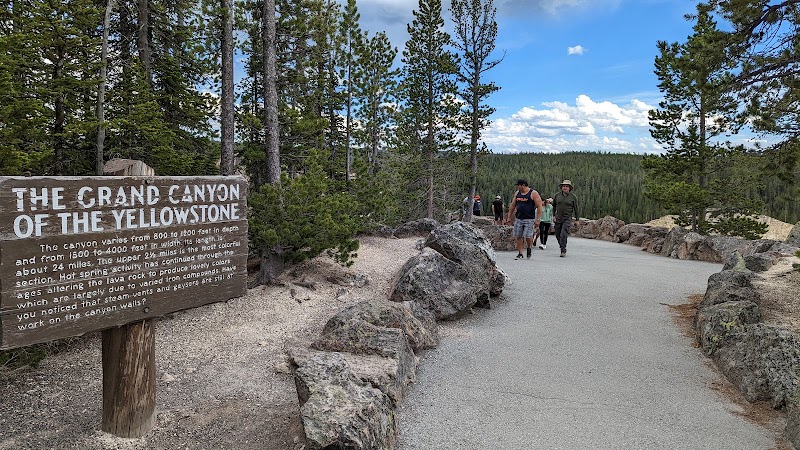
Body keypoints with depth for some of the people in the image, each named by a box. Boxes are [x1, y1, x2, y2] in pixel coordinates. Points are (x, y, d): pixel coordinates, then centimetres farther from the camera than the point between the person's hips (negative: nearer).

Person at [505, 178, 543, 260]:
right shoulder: (517, 193, 11)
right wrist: (509, 217, 14)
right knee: (518, 237, 2)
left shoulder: (533, 194, -6)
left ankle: (529, 248, 18)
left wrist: (537, 219, -15)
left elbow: (539, 207, -9)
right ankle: (520, 253, 12)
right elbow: (512, 205, 17)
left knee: (528, 236, -12)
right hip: (518, 219, 5)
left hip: (529, 219, -5)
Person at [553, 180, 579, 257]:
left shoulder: (573, 197, 0)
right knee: (558, 235, 7)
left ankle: (563, 251, -9)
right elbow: (554, 206, 17)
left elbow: (576, 209, 4)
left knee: (563, 235, -14)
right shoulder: (557, 196, 5)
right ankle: (562, 247, 28)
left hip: (568, 219, -3)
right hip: (558, 219, 4)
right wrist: (553, 215, 8)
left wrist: (577, 219, 4)